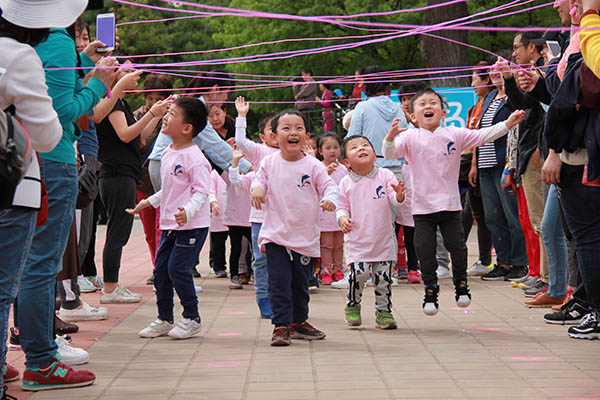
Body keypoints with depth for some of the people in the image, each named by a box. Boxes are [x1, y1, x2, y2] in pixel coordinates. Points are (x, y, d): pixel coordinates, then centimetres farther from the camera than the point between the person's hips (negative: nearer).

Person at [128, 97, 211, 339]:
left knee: (178, 269, -9)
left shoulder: (194, 158, -16)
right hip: (169, 224, 9)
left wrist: (188, 211, -34)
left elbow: (202, 191, -20)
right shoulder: (167, 154, 12)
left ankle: (191, 318, 7)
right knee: (161, 269, 8)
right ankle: (164, 319, 20)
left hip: (192, 226, -9)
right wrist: (149, 202, 28)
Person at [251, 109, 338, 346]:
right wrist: (257, 188, -15)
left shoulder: (313, 165, -4)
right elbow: (260, 180, 8)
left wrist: (329, 199, -26)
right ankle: (281, 325, 0)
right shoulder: (269, 163, 0)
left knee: (300, 283, 14)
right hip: (276, 235, -1)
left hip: (305, 237, 1)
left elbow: (329, 186, -4)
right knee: (279, 282, -7)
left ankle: (299, 322, 32)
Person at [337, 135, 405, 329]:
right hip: (358, 241, -1)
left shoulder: (385, 176, -1)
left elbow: (395, 201, -5)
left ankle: (384, 311, 17)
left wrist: (399, 195, -28)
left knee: (383, 277, 1)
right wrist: (342, 219, -13)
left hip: (384, 240, 1)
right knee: (358, 273, -13)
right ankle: (352, 306, 12)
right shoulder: (346, 183, 1)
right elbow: (342, 207, 8)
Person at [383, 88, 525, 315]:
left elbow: (483, 136, 1)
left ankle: (461, 285, 26)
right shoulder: (410, 138, -1)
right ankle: (430, 293, 18)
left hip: (450, 205, 1)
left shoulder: (454, 134, 3)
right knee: (425, 253, 0)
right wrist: (390, 138, -33)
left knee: (457, 247, 1)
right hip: (422, 207, -1)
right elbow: (389, 154, -12)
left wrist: (507, 124, -9)